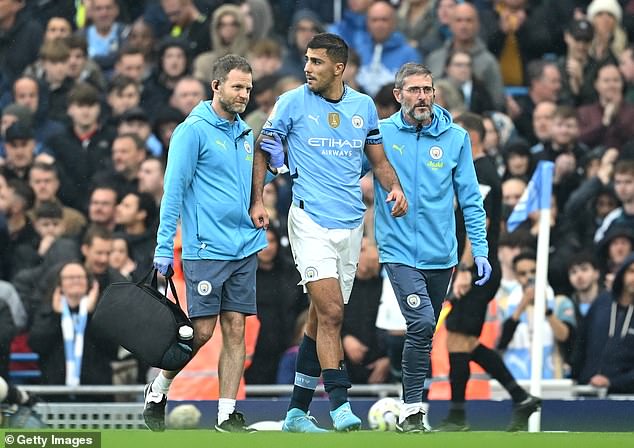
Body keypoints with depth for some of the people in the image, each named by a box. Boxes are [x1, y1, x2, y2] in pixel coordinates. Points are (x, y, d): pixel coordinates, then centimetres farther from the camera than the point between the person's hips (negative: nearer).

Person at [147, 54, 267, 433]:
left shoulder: (244, 133, 14)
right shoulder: (194, 130, -7)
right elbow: (174, 189, -9)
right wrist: (164, 246, -13)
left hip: (245, 248, 6)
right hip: (206, 249, -6)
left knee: (235, 329, 2)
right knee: (202, 331, -5)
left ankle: (228, 413, 4)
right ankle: (158, 391, 15)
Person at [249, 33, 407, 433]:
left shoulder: (364, 106, 9)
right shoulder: (292, 103, -2)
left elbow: (379, 159, 17)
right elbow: (262, 151, 6)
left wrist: (394, 187, -2)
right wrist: (257, 201, -5)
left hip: (351, 224, 4)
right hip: (311, 220, -4)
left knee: (323, 318, 8)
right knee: (331, 313, -17)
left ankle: (297, 412, 16)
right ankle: (339, 403, -18)